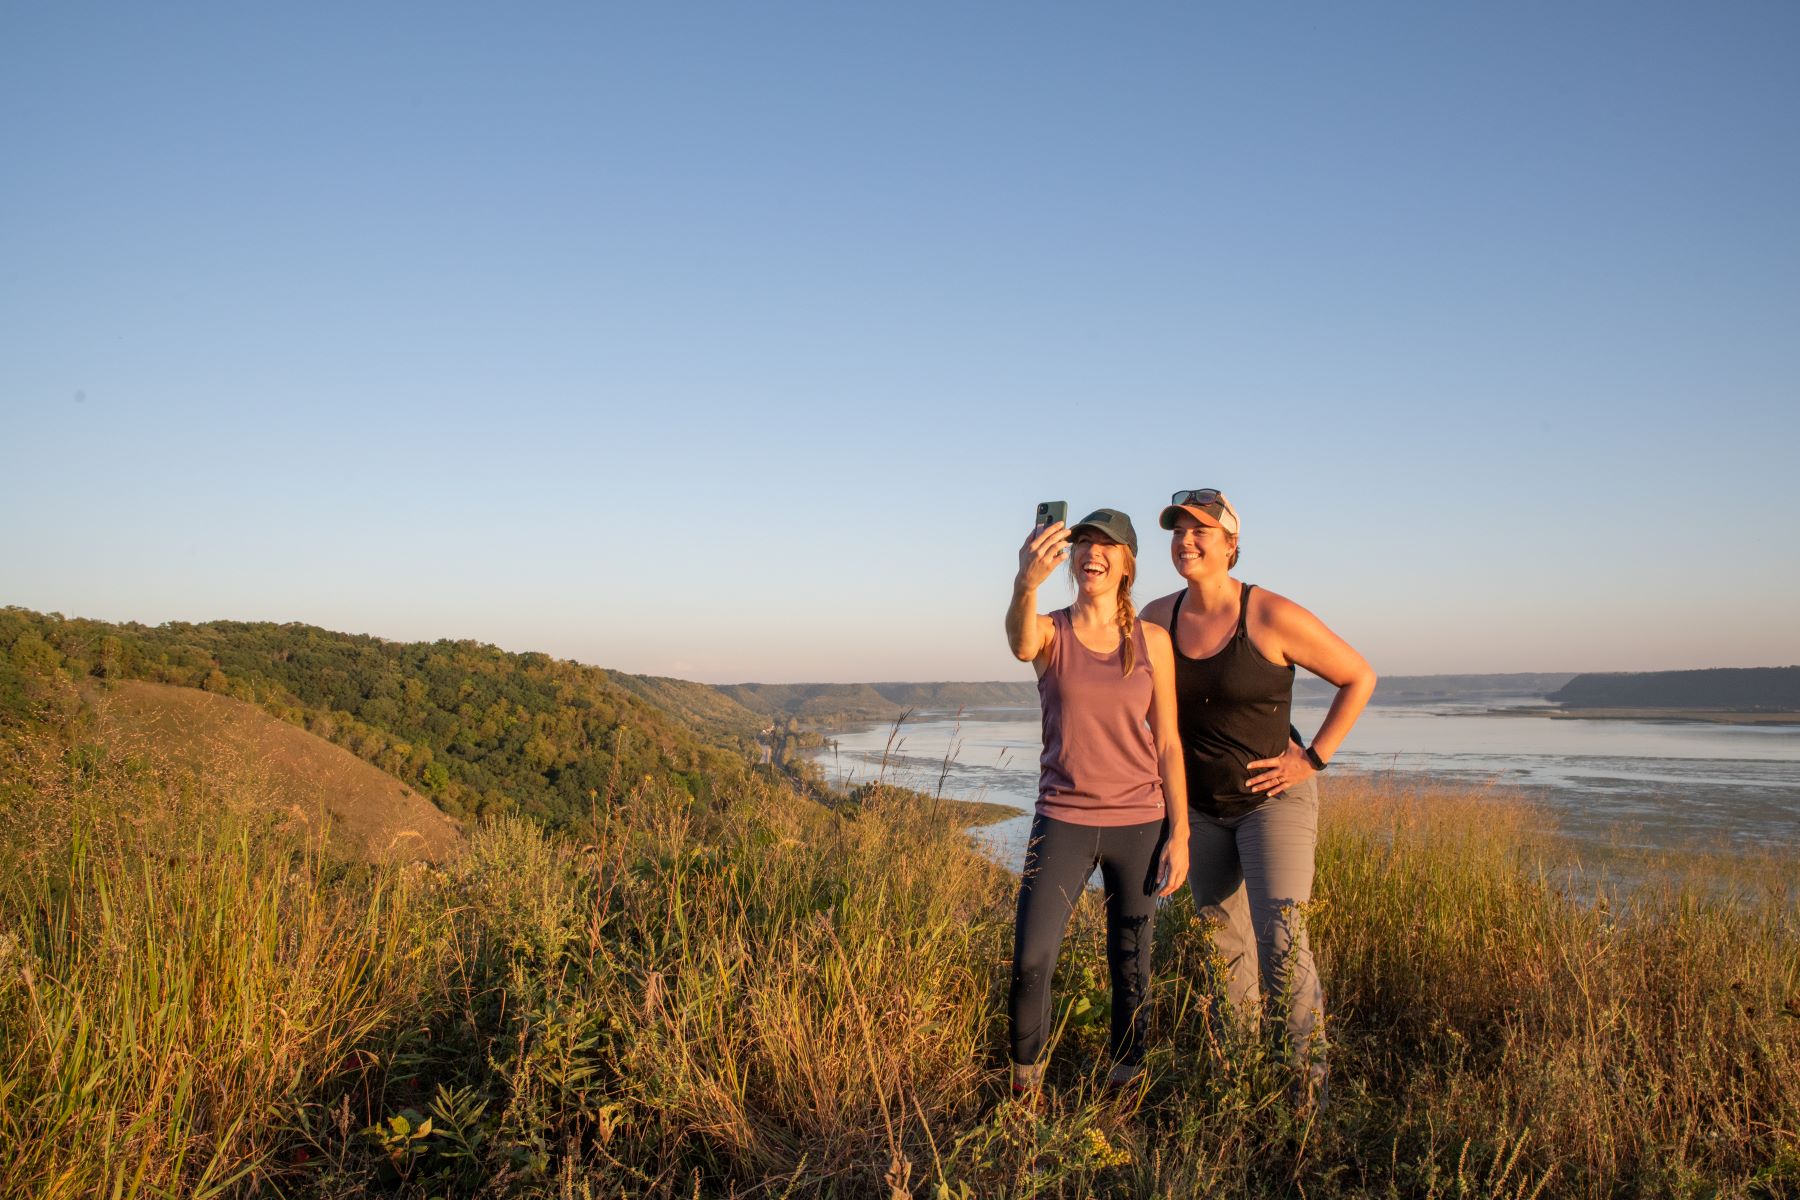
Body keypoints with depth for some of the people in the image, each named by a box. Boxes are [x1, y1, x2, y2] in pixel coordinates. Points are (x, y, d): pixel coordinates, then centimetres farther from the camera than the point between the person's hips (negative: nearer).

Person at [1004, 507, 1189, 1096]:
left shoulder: (1153, 641, 2)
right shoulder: (1051, 632, -2)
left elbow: (1168, 743, 5)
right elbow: (1021, 643, -29)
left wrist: (1179, 833, 0)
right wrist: (1026, 583, -50)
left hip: (1138, 824, 1)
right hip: (1063, 821, -1)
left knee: (1131, 966, 9)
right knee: (1029, 961, -9)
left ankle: (1125, 1082, 28)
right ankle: (1024, 1086, 11)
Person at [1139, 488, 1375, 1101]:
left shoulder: (1272, 616, -15)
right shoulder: (1156, 618, -1)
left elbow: (1359, 678, -5)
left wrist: (1313, 758, -9)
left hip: (1273, 799, -5)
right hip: (1201, 809, 5)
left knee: (1281, 944, -16)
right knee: (1227, 948, 11)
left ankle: (1310, 1086, 0)